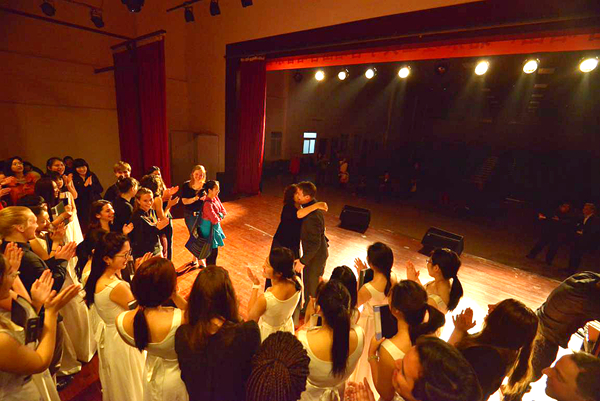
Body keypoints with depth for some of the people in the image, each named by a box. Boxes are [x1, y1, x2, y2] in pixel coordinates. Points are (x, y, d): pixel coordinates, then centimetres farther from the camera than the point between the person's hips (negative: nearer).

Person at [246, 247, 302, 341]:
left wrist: (255, 285, -21)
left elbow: (251, 318, -17)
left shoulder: (264, 299, -39)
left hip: (268, 335, -4)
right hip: (288, 329, 5)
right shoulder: (297, 283, -25)